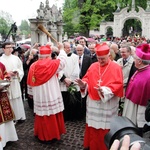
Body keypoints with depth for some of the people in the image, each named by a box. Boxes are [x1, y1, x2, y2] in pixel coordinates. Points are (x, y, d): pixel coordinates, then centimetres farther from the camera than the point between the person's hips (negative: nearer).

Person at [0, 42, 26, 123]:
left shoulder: (16, 58, 6)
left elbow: (21, 69, 9)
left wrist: (17, 72, -11)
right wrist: (7, 73, -17)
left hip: (15, 82, 2)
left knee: (17, 99, 7)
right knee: (9, 100, -1)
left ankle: (19, 116, 18)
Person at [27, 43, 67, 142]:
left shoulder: (33, 66, 4)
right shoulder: (50, 64, -15)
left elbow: (30, 82, 10)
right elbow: (62, 61, -5)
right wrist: (61, 49, 8)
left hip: (39, 96, 6)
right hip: (50, 96, -6)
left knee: (42, 115, 16)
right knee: (51, 115, 6)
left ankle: (41, 134, 29)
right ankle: (51, 134, 18)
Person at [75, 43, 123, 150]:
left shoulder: (116, 68, -7)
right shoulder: (93, 66, 6)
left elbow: (117, 85, -15)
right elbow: (87, 80, 5)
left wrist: (103, 90, -29)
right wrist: (83, 84, -18)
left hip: (107, 105, -3)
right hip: (93, 103, 4)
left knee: (104, 128, 8)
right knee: (92, 126, 15)